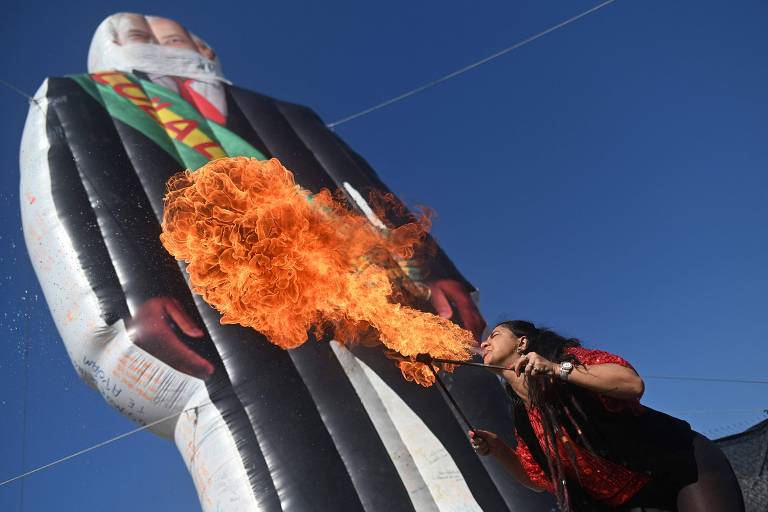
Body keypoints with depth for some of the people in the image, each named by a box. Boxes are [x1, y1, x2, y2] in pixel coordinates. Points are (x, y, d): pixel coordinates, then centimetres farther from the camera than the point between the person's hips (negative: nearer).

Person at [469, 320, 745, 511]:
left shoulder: (565, 357, -13)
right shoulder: (523, 418, 6)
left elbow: (633, 384, -27)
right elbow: (540, 480, 11)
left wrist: (558, 369, -32)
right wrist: (497, 448, -3)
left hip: (687, 467, -6)